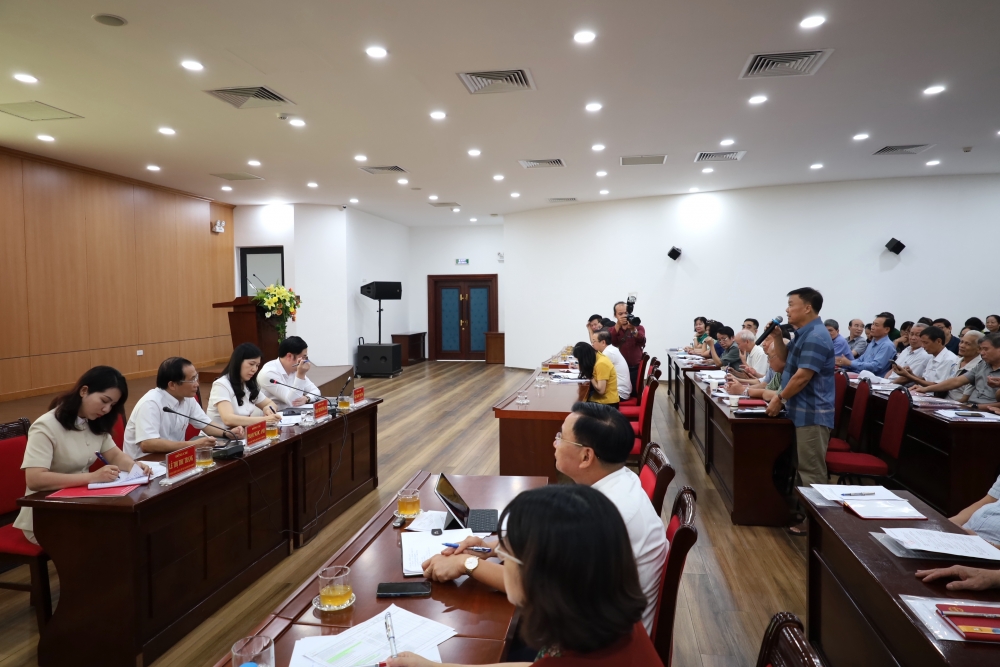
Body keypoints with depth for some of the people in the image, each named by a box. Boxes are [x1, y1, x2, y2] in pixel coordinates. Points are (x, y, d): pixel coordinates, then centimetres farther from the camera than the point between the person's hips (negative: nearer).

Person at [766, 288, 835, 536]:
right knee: (803, 466, 17)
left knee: (811, 470, -3)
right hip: (802, 411, 11)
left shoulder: (815, 337, -19)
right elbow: (785, 358, 24)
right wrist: (777, 336, 8)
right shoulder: (804, 334, 14)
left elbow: (802, 376, -23)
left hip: (812, 413, -11)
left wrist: (780, 398, -12)